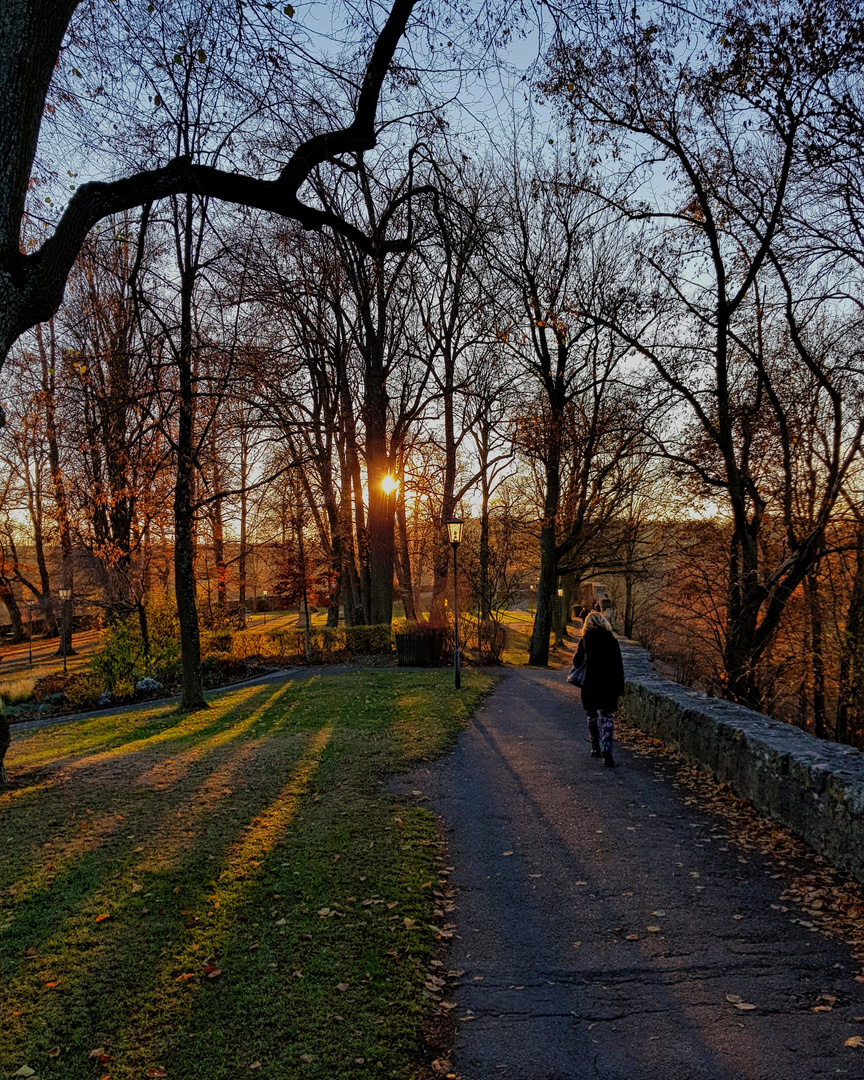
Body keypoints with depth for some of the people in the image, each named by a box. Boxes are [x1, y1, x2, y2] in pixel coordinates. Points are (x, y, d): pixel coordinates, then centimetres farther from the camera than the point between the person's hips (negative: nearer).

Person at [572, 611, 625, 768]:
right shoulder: (612, 640, 0)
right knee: (607, 717, 0)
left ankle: (596, 749, 23)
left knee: (592, 716, 16)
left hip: (590, 685, 0)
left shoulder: (585, 640, -2)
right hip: (609, 686, 0)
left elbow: (577, 662, 7)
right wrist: (620, 687, 8)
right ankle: (606, 749, -18)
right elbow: (619, 666, 1)